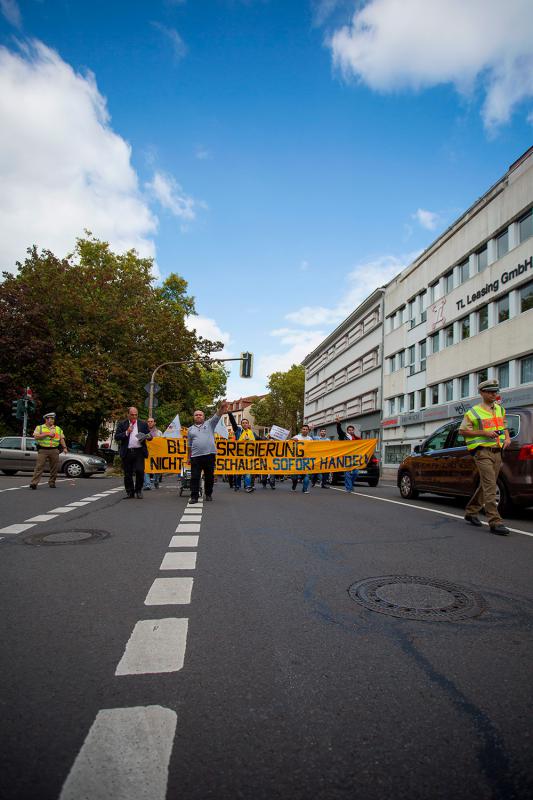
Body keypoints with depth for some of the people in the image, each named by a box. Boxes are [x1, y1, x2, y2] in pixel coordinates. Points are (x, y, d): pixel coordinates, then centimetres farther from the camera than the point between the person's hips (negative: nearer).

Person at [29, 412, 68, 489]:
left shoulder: (58, 429, 17)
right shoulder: (39, 427, 9)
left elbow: (62, 439, 14)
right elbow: (36, 437, -5)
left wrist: (64, 447, 1)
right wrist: (47, 434, -11)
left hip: (54, 450, 3)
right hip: (43, 450, -3)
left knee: (54, 467, 3)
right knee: (39, 466, -11)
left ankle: (51, 483, 15)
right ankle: (34, 483, -14)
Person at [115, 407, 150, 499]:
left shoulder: (143, 424, 9)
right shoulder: (122, 424, 7)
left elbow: (150, 435, 11)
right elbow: (116, 437, 1)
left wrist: (145, 436, -11)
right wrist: (127, 432, -12)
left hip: (139, 451, 0)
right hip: (126, 452, 0)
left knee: (140, 471, -9)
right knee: (127, 474, 5)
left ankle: (138, 491, 10)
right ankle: (130, 492, 18)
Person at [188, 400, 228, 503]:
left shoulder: (209, 424, 10)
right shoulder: (190, 429, 15)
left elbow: (217, 416, -6)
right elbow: (189, 445, 16)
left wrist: (221, 408, -25)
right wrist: (189, 457, 12)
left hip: (210, 454, -1)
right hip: (196, 456, 1)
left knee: (209, 476, 7)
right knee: (195, 477, -1)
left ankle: (208, 494, 21)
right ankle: (194, 496, 4)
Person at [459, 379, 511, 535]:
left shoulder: (500, 409, 17)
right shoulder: (473, 412, -4)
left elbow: (504, 426, 28)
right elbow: (462, 430, -4)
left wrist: (507, 437, 7)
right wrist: (484, 433, -14)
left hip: (497, 452, 7)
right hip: (482, 452, -7)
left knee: (485, 485, 13)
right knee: (490, 486, -13)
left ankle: (470, 512, 28)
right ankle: (495, 522, -14)